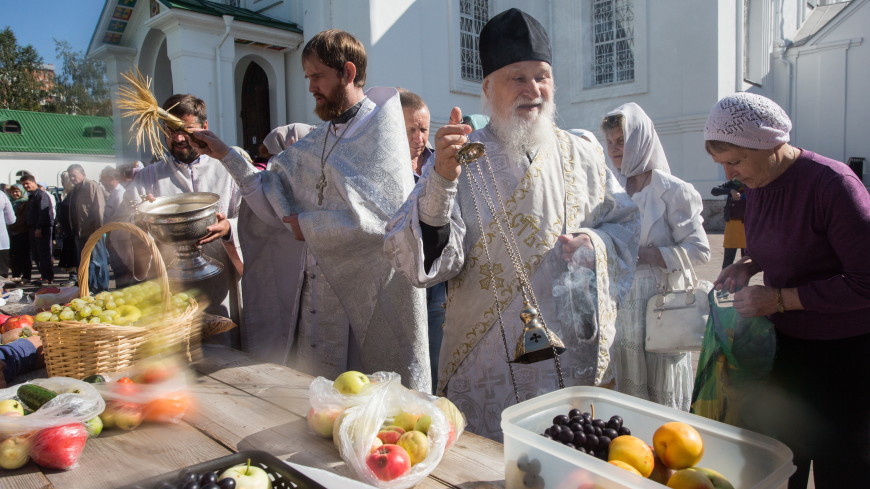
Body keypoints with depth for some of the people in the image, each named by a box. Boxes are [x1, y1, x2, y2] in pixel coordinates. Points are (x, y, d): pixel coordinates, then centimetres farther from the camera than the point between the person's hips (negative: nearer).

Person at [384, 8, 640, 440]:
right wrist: (442, 180, -31)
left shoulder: (581, 156, 4)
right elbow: (424, 263, -16)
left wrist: (599, 243, -9)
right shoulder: (461, 159, -6)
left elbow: (627, 226, 13)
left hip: (579, 360, 3)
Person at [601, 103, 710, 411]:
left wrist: (640, 254, -18)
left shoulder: (673, 191, -7)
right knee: (626, 392, 13)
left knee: (662, 395, 4)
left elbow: (699, 251, -12)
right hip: (621, 307, 5)